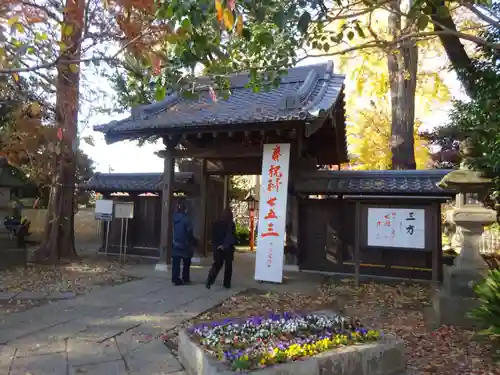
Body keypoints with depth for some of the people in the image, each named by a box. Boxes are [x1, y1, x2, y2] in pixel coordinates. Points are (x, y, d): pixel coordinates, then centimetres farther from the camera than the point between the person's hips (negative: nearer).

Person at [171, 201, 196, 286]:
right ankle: (185, 279, 15)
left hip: (176, 243, 5)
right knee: (186, 263, 9)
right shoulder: (186, 218, -17)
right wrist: (193, 241, -3)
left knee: (176, 262, 5)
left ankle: (175, 279, 3)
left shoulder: (175, 217, 3)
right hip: (184, 244, -5)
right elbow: (189, 232, -16)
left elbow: (174, 230, 11)